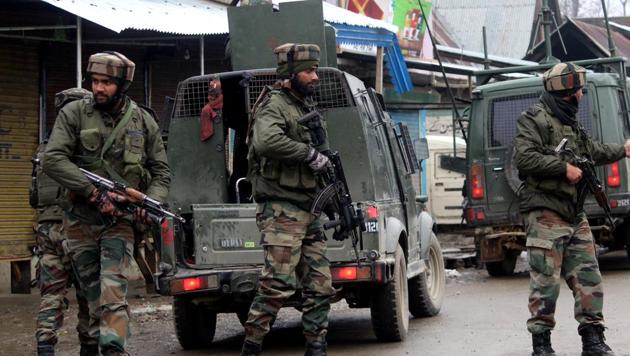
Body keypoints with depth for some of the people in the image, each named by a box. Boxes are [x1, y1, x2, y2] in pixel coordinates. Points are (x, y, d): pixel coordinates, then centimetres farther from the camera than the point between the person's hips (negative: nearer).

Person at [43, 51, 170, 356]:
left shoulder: (143, 122, 3)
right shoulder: (74, 114, -3)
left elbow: (161, 172, 9)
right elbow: (53, 160, -14)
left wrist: (150, 203, -11)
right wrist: (95, 192, -21)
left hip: (120, 221, -1)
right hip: (81, 221, 1)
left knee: (113, 293, -16)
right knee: (93, 297, 11)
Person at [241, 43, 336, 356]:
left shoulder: (307, 108, 22)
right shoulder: (274, 104, -7)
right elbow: (267, 142, -29)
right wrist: (310, 154, -19)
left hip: (307, 210, 9)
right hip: (281, 210, -9)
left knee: (320, 285, 7)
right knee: (279, 283, -15)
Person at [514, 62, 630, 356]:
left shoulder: (571, 124, 22)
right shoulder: (535, 119, -6)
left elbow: (594, 151, 37)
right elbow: (524, 157, -18)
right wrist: (564, 168, -16)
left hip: (575, 215, 8)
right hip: (546, 213, -8)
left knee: (588, 277, 6)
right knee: (546, 281, -7)